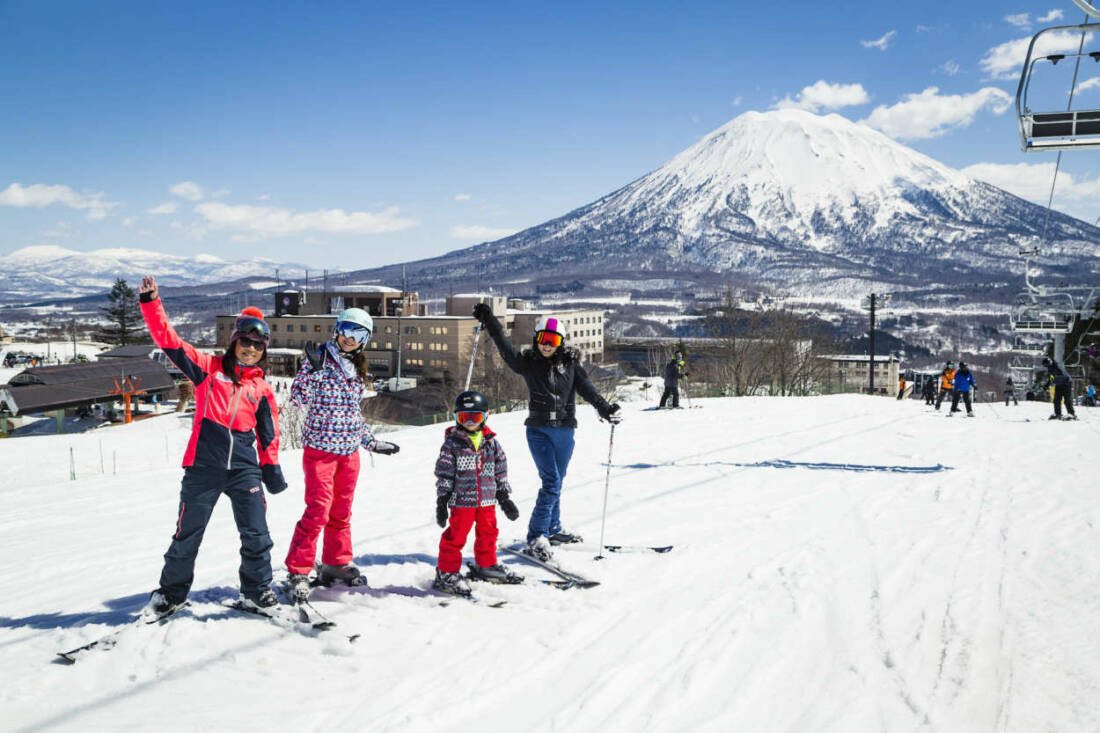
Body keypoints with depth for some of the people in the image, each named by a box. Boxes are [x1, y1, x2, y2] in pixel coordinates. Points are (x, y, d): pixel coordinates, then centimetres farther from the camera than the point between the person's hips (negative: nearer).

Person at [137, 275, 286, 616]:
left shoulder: (262, 389, 12)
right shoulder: (209, 368, 5)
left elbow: (269, 433, 17)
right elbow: (169, 341, -2)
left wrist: (271, 467, 12)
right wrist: (151, 303, -11)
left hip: (245, 469, 2)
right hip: (203, 466, -2)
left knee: (256, 535, 2)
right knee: (187, 534, 6)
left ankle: (256, 591, 19)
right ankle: (171, 591, 25)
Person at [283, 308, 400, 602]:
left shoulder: (357, 369, 13)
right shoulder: (319, 357, -5)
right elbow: (298, 398, -14)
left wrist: (371, 442, 23)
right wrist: (313, 368, -27)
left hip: (349, 449, 6)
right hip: (320, 446, -6)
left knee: (341, 512, 13)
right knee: (318, 511, -10)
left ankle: (336, 565, 26)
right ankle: (297, 572, -1)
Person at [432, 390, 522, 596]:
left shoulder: (491, 442, 8)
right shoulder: (452, 443, -4)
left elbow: (501, 473, 14)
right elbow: (444, 475, -4)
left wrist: (505, 498, 13)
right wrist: (442, 502, -8)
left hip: (487, 500, 5)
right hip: (461, 500, -4)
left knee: (488, 533, 15)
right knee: (455, 536, -3)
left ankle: (486, 566, 34)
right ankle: (446, 573, 8)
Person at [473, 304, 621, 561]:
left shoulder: (570, 364, 4)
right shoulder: (528, 363, 2)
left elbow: (587, 389, 1)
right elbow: (505, 349, -4)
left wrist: (605, 408, -12)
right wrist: (489, 321, -12)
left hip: (565, 431, 3)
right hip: (538, 429, -2)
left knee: (555, 482, 13)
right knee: (551, 481, -14)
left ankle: (553, 529, 29)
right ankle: (536, 536, -8)